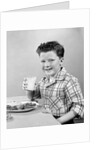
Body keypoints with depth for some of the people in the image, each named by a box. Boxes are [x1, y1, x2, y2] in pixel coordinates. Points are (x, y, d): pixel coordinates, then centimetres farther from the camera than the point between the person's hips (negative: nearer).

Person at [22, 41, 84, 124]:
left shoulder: (70, 81, -13)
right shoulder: (44, 80, 10)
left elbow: (79, 107, -17)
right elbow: (32, 97, 26)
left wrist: (59, 121, -23)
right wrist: (28, 90, 3)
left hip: (63, 124, -7)